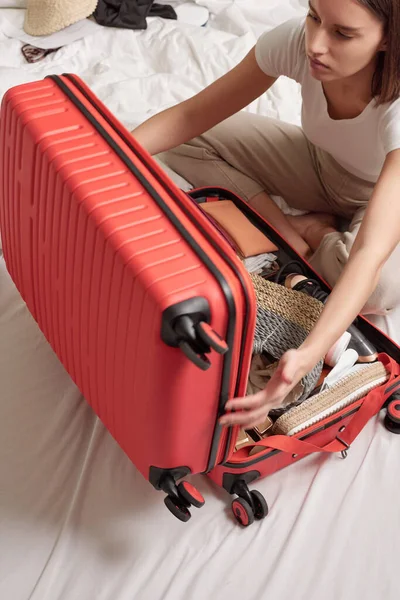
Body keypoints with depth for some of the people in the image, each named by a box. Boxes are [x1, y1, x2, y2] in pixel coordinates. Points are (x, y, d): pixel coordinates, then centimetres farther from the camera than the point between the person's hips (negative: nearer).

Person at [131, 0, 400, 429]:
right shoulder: (296, 40, -28)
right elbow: (192, 115, -18)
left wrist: (308, 356, -64)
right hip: (320, 167, 3)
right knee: (185, 144, -12)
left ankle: (317, 235, -2)